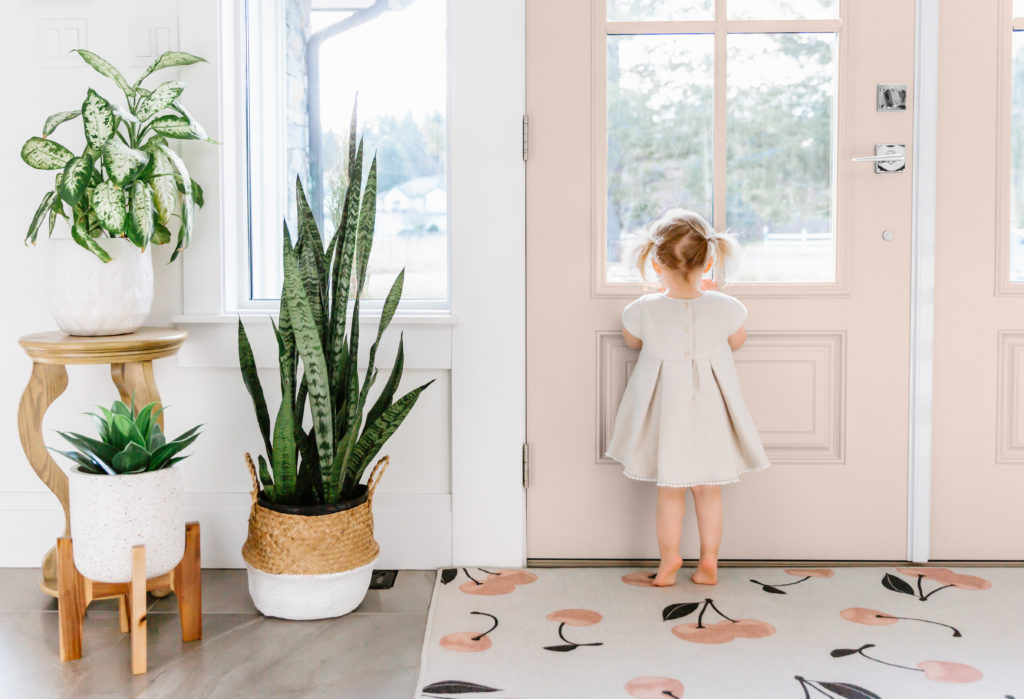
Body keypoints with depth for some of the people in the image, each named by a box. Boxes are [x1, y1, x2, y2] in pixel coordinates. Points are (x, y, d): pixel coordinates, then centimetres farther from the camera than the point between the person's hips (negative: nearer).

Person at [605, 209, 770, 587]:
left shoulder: (644, 310, -16)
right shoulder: (724, 307, -15)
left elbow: (632, 341, 6)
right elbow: (737, 342, 6)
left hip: (664, 410, -1)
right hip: (709, 412, 1)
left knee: (669, 490, 13)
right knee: (709, 489, 14)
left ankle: (669, 561, 19)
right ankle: (709, 562, 21)